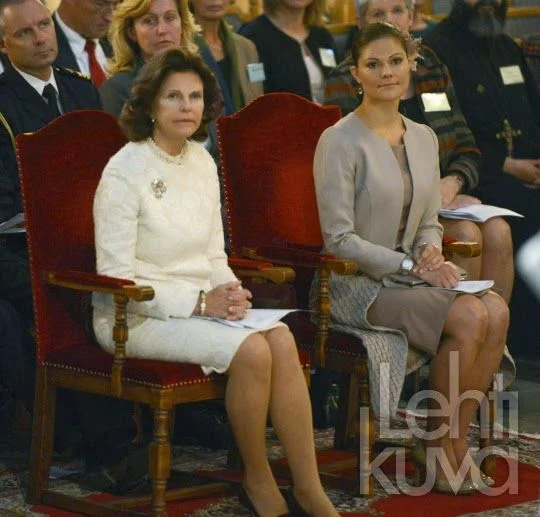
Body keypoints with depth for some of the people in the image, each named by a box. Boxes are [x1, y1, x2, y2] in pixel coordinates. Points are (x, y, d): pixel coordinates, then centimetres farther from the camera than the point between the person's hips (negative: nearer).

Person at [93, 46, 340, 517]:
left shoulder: (202, 161, 10)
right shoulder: (126, 170, -12)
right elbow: (116, 277, -15)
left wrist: (229, 291, -6)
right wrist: (200, 302, -20)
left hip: (201, 302, 6)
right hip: (135, 315, -6)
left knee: (281, 339, -23)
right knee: (251, 350, -28)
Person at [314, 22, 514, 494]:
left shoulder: (424, 138, 12)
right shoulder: (341, 141, -10)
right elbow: (339, 239, -13)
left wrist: (431, 253, -4)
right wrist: (409, 265, -16)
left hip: (406, 274, 7)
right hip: (355, 283, -7)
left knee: (497, 310, -21)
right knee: (469, 317, -27)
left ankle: (456, 441, -12)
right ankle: (443, 447, -11)